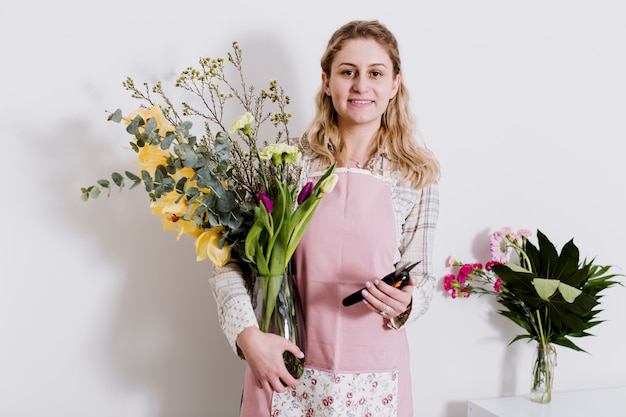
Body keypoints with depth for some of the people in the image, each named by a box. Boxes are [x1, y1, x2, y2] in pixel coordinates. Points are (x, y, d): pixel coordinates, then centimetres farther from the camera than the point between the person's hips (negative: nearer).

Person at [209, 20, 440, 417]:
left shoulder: (417, 176, -3)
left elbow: (422, 277, 5)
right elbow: (230, 260, -4)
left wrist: (404, 304, -15)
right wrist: (249, 335, -17)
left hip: (372, 377, 1)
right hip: (283, 370, 0)